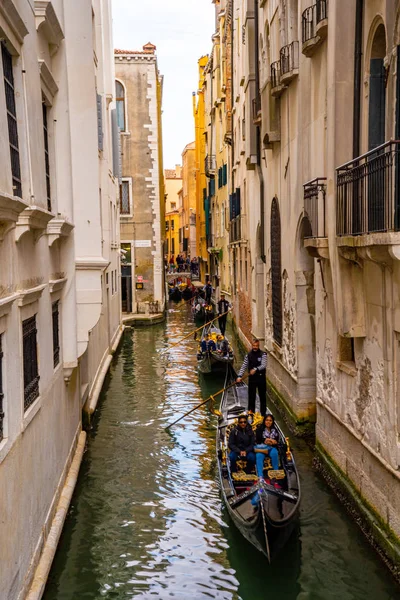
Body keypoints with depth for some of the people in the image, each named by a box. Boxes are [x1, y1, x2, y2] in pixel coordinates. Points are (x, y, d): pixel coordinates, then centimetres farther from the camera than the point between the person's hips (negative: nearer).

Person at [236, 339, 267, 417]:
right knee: (251, 396, 6)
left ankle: (263, 413, 18)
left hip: (261, 377, -2)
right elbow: (244, 366, -1)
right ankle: (251, 412, 15)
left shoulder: (263, 354, -6)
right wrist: (239, 376, -13)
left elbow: (263, 365, -19)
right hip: (252, 378, 2)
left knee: (262, 396, 8)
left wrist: (256, 369, -35)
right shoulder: (248, 355, 2)